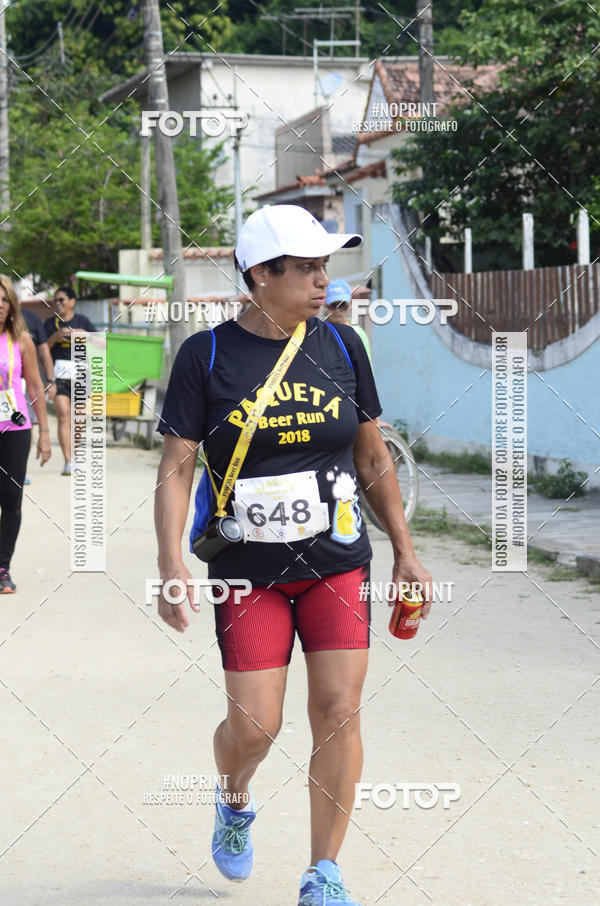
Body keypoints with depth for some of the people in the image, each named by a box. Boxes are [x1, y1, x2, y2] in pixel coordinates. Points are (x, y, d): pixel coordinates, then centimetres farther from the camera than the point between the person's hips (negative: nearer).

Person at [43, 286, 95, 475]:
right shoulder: (50, 323, 7)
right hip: (58, 373, -1)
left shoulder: (82, 321, 5)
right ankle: (68, 462, -20)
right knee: (63, 415, -14)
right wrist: (56, 336, -14)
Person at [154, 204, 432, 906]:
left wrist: (404, 552, 9)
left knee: (338, 713, -5)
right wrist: (171, 563, -18)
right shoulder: (206, 355, -5)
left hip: (338, 560, 2)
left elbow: (374, 460, 12)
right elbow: (176, 467, -6)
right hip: (248, 568, -2)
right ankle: (234, 805, 32)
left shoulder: (341, 346, 3)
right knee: (254, 725, -4)